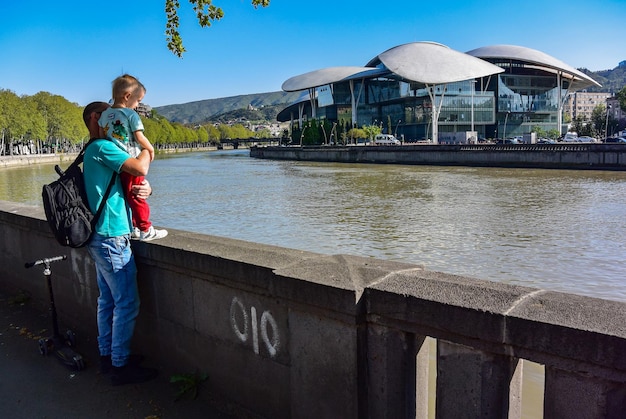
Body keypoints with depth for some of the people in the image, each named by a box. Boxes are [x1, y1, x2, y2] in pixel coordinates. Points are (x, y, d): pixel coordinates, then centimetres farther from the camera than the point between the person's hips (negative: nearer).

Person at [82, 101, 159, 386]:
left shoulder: (93, 151, 18)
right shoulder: (103, 147, -14)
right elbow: (140, 168, -25)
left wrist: (145, 189, -6)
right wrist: (148, 148, -5)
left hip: (100, 237, 10)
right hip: (113, 238, -10)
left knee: (108, 300, 17)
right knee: (127, 304, -3)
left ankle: (107, 355, 28)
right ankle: (120, 366, 7)